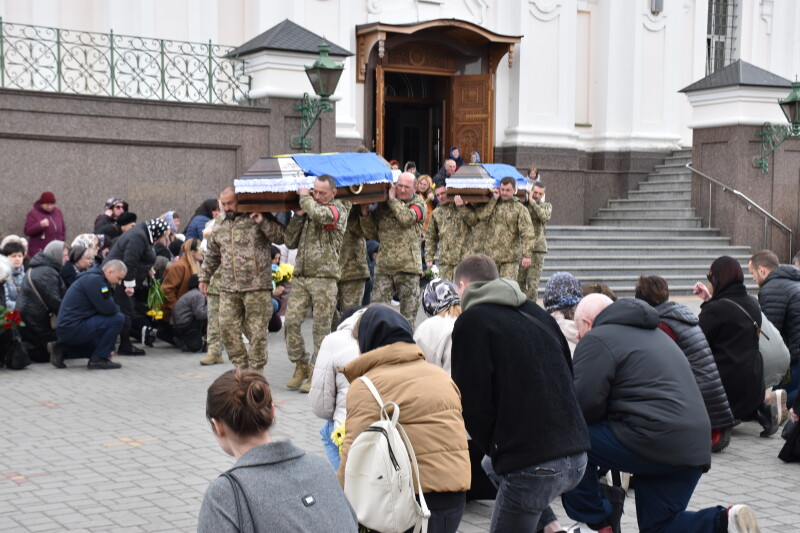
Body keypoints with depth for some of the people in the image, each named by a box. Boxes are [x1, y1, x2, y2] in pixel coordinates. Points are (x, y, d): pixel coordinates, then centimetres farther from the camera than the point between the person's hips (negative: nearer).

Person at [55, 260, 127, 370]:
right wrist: (117, 308, 4)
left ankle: (63, 353, 16)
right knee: (118, 318, -14)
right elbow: (108, 309, -22)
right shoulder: (95, 279, -13)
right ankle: (98, 359, -9)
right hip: (73, 329, -11)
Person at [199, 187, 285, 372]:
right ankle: (241, 368, 16)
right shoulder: (219, 228, 17)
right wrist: (204, 277, 26)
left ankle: (256, 372, 10)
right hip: (228, 289, 5)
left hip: (257, 287, -5)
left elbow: (280, 237, -7)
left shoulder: (258, 218, 1)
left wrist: (263, 222, -17)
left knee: (256, 331, -2)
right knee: (227, 328, 3)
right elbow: (212, 256, 27)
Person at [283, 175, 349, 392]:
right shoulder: (307, 211, 19)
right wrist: (298, 216, 6)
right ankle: (301, 366, 13)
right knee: (291, 322, -2)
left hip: (324, 278, -5)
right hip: (301, 276, 5)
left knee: (321, 328, -1)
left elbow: (319, 214, -22)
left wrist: (304, 197, -4)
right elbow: (291, 242, 18)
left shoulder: (339, 210, 1)